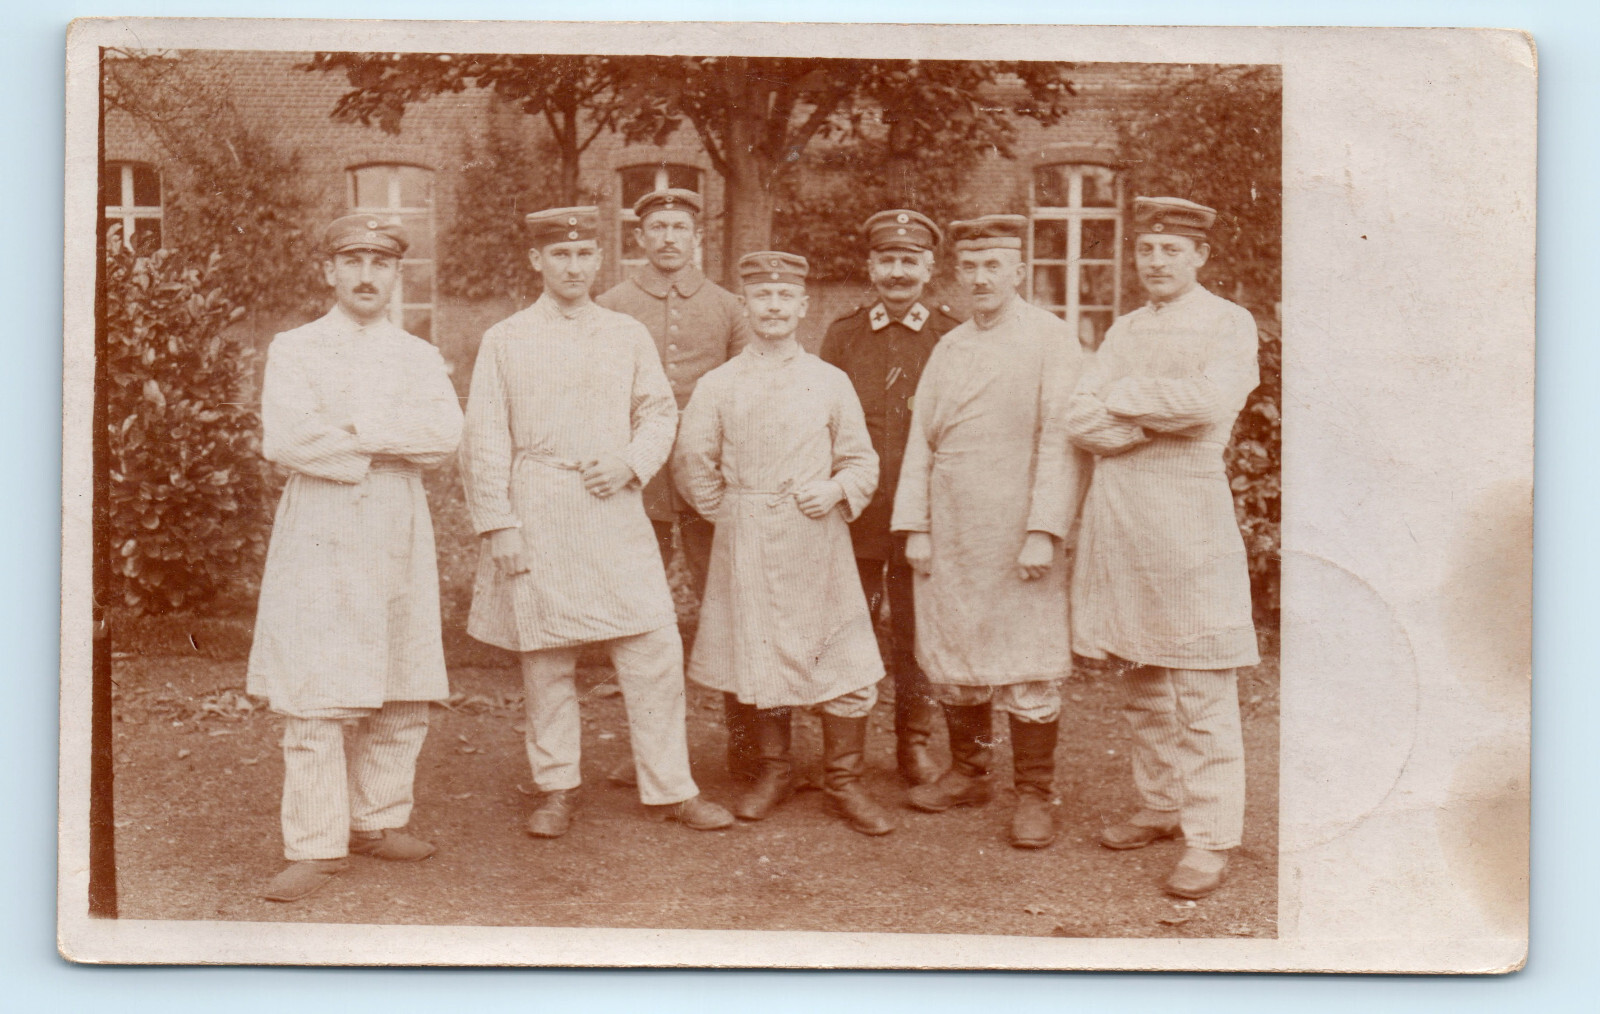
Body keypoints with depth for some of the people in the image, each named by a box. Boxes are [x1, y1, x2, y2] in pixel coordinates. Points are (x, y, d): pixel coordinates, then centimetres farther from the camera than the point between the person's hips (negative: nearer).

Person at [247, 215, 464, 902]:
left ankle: (379, 821, 20)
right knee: (313, 698, -6)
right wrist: (391, 450, -8)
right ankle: (317, 846, 0)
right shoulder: (294, 350, 6)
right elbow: (286, 439, -11)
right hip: (319, 536, -3)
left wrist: (354, 428, -13)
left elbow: (445, 434, -4)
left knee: (403, 698, 6)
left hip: (399, 536, 3)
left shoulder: (420, 357, 14)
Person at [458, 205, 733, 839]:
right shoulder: (504, 341, 4)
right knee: (546, 657, 5)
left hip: (616, 511, 2)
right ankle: (557, 790, 20)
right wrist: (499, 526, -6)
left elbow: (660, 412, 14)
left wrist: (629, 463, -5)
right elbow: (484, 442, 2)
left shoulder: (629, 335, 10)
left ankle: (670, 788, 10)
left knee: (655, 651, -2)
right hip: (537, 518, -1)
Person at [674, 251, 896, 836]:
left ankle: (844, 782, 12)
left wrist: (836, 490, -9)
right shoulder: (717, 386, 3)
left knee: (846, 665, -2)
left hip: (818, 543, 0)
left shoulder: (831, 383, 5)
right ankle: (774, 772, 26)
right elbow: (692, 463, 9)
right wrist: (729, 514, 8)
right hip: (748, 546, 0)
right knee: (760, 657, 9)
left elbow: (862, 460, 9)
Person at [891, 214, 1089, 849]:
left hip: (1018, 535, -5)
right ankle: (967, 773, 26)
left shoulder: (1051, 340, -2)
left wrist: (1044, 531, -16)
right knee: (950, 660, 10)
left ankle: (1034, 796, 9)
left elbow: (1060, 441, -9)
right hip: (950, 535, 5)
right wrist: (915, 527, 4)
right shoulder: (948, 348, 15)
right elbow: (921, 439, 13)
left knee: (1029, 666, -2)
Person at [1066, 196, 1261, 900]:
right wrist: (1163, 416, -9)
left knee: (1201, 690, -5)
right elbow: (1080, 421, 5)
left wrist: (1124, 398, -5)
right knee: (1141, 682, 11)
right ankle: (1160, 806, 23)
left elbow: (1209, 400, -18)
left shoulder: (1229, 324, 2)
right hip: (1118, 514, 6)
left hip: (1188, 513, -5)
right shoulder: (1123, 332, 17)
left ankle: (1210, 838, -1)